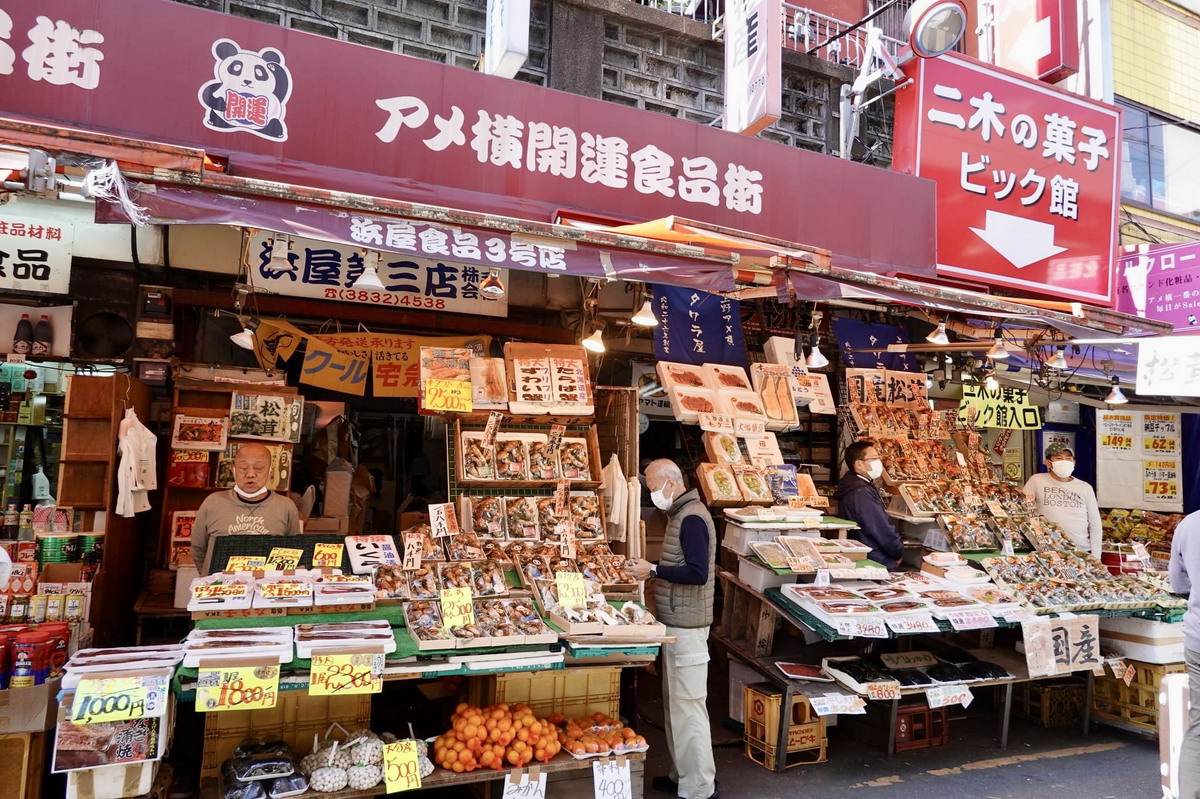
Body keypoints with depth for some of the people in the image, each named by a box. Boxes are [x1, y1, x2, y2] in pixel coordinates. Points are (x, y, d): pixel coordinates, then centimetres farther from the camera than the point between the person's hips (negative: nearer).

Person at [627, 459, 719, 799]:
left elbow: (698, 574, -24)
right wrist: (651, 569, 9)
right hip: (677, 621, 10)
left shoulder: (692, 518, -17)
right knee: (676, 702, 17)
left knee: (687, 705, -3)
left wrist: (653, 570, -19)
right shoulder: (681, 514, 14)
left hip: (686, 625, -10)